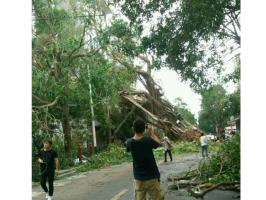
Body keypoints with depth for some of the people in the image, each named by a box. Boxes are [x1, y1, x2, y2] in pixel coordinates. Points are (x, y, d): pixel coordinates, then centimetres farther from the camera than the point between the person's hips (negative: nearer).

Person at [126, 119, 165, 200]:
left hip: (138, 178, 3)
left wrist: (136, 132, 15)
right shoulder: (148, 140, -17)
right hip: (152, 177, -3)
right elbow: (159, 143, 3)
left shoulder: (129, 142, -8)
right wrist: (152, 133, 12)